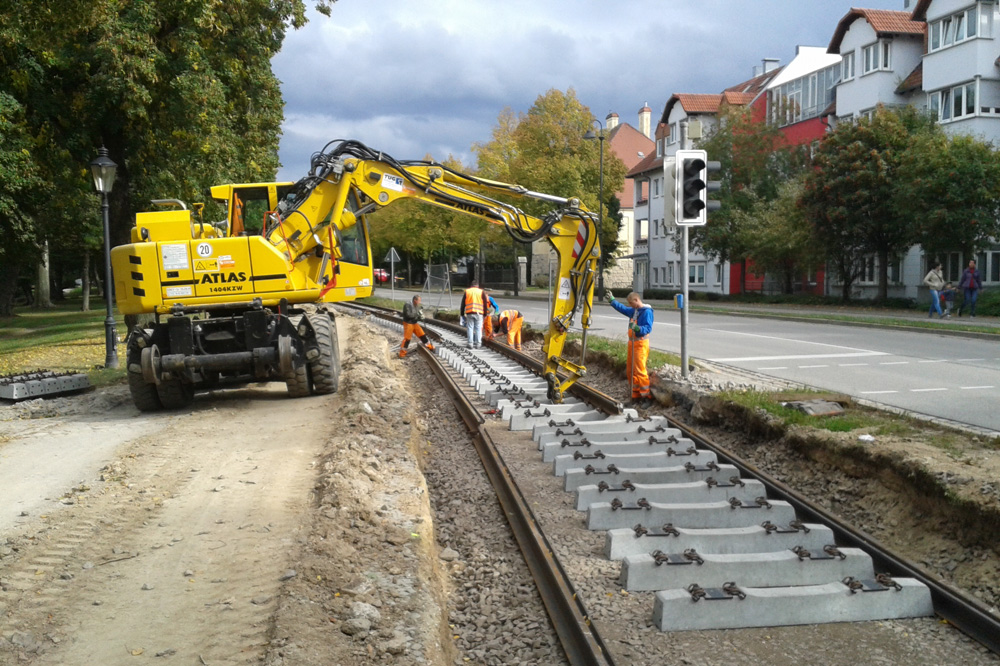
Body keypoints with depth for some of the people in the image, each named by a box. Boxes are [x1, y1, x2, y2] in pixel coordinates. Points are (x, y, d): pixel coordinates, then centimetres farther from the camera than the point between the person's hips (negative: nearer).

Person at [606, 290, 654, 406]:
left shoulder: (647, 312, -14)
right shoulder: (633, 310, 12)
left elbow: (648, 328, -22)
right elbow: (622, 308, 29)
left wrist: (637, 328, -38)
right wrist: (612, 300, 30)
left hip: (640, 344, -9)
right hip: (632, 343, 9)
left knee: (640, 371, -11)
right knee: (631, 371, 10)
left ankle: (646, 397, -5)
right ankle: (636, 396, 17)